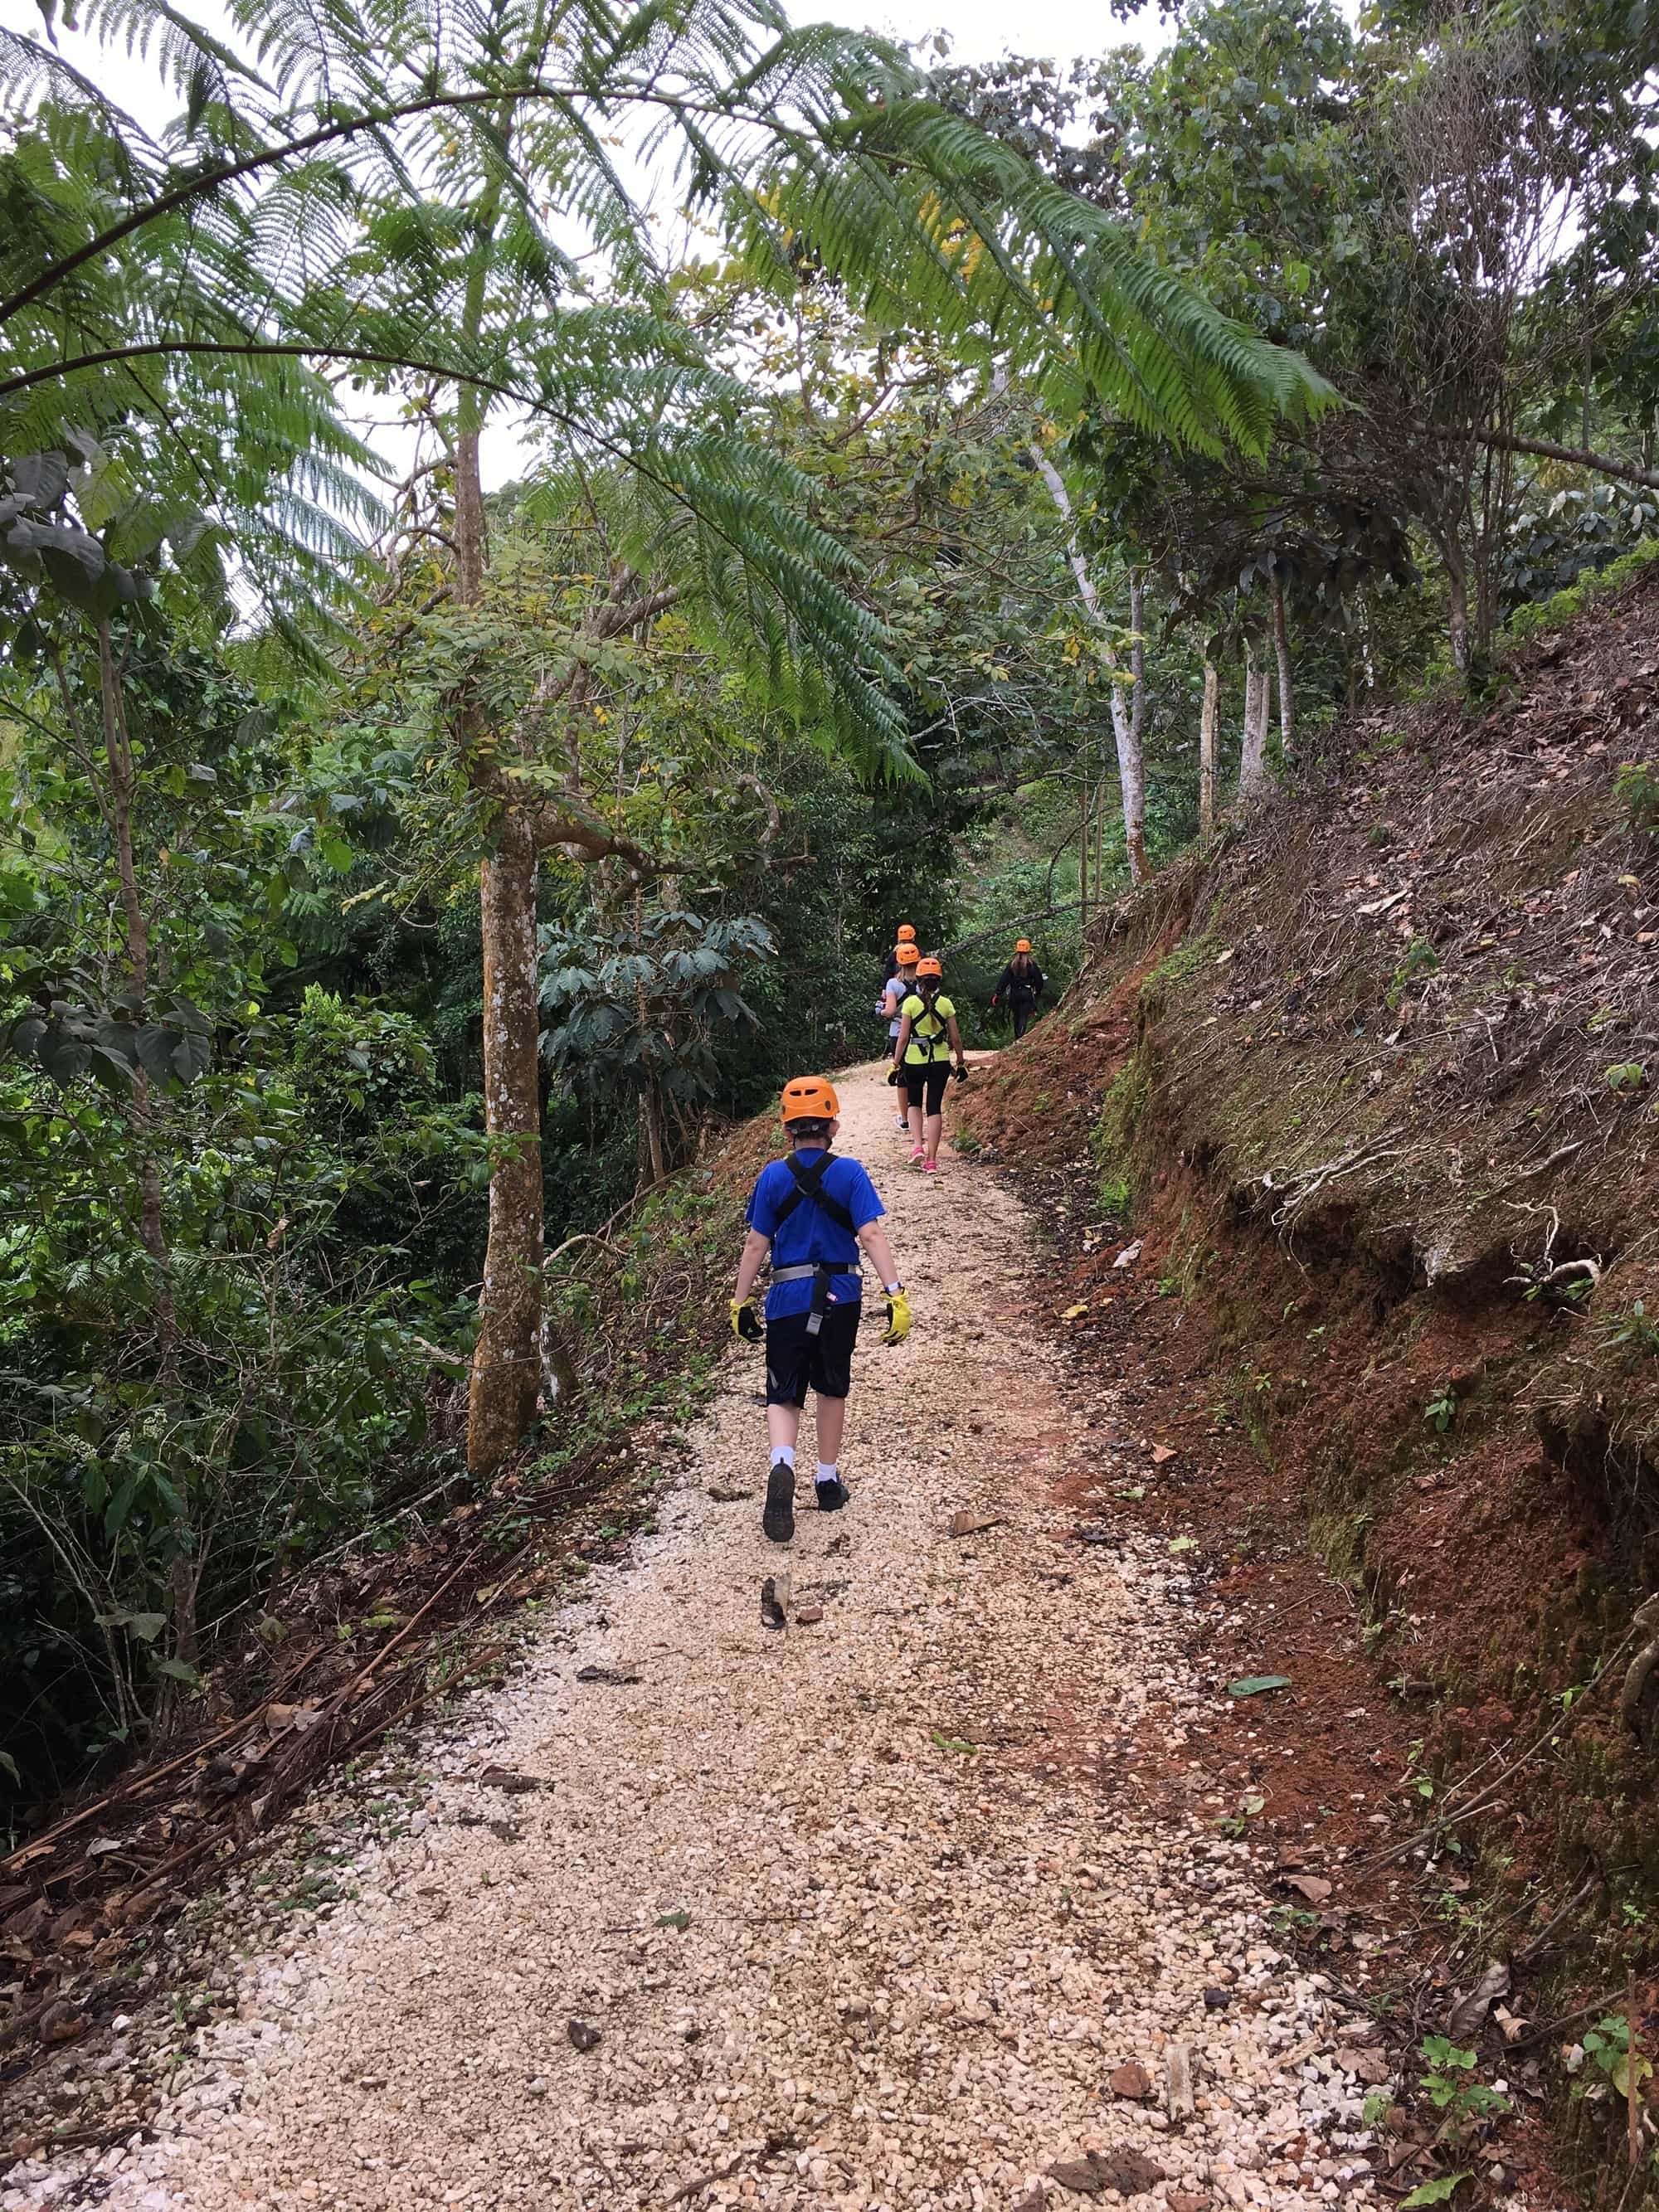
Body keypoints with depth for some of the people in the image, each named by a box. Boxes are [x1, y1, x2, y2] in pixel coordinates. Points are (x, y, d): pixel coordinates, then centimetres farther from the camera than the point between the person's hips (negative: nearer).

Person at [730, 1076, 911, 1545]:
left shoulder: (773, 1177, -3)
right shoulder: (850, 1173, -5)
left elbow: (756, 1245, -1)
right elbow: (871, 1235, -14)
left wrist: (740, 1302, 6)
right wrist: (895, 1293, -16)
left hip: (788, 1299, 0)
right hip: (840, 1299, 0)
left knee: (783, 1396, 5)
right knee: (832, 1389, 18)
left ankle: (782, 1465, -24)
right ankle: (828, 1480, 28)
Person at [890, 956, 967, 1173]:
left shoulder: (911, 1002, -7)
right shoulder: (946, 1004, -2)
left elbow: (903, 1037, -8)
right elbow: (955, 1037, 2)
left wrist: (896, 1064, -2)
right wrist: (961, 1062, 15)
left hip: (914, 1060, -1)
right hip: (940, 1060, 1)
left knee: (915, 1103, 20)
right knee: (934, 1107, 7)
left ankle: (917, 1146, 0)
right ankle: (931, 1160, 4)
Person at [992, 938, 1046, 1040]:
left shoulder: (1012, 964, -1)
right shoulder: (1032, 964, -4)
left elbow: (1003, 979, -3)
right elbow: (1039, 980, 2)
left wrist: (997, 993, -3)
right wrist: (1038, 992, 19)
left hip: (1014, 993, 2)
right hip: (1027, 993, -2)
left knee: (1016, 1017, 16)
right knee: (1024, 1017, -6)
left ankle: (1017, 1039, 25)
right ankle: (1020, 1037, -23)